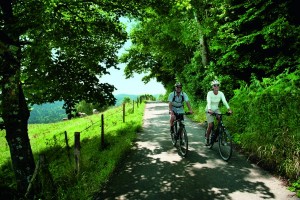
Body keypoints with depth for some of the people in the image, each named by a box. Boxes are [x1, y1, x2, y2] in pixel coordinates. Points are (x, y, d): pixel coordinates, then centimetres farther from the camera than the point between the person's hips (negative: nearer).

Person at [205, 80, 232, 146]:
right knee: (210, 125, -12)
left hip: (216, 109, 3)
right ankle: (207, 139, 9)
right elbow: (209, 102, -34)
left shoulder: (221, 93, -11)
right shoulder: (210, 93, -20)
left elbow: (224, 101, -22)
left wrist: (229, 109, -38)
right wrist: (209, 110, -52)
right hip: (209, 110, -3)